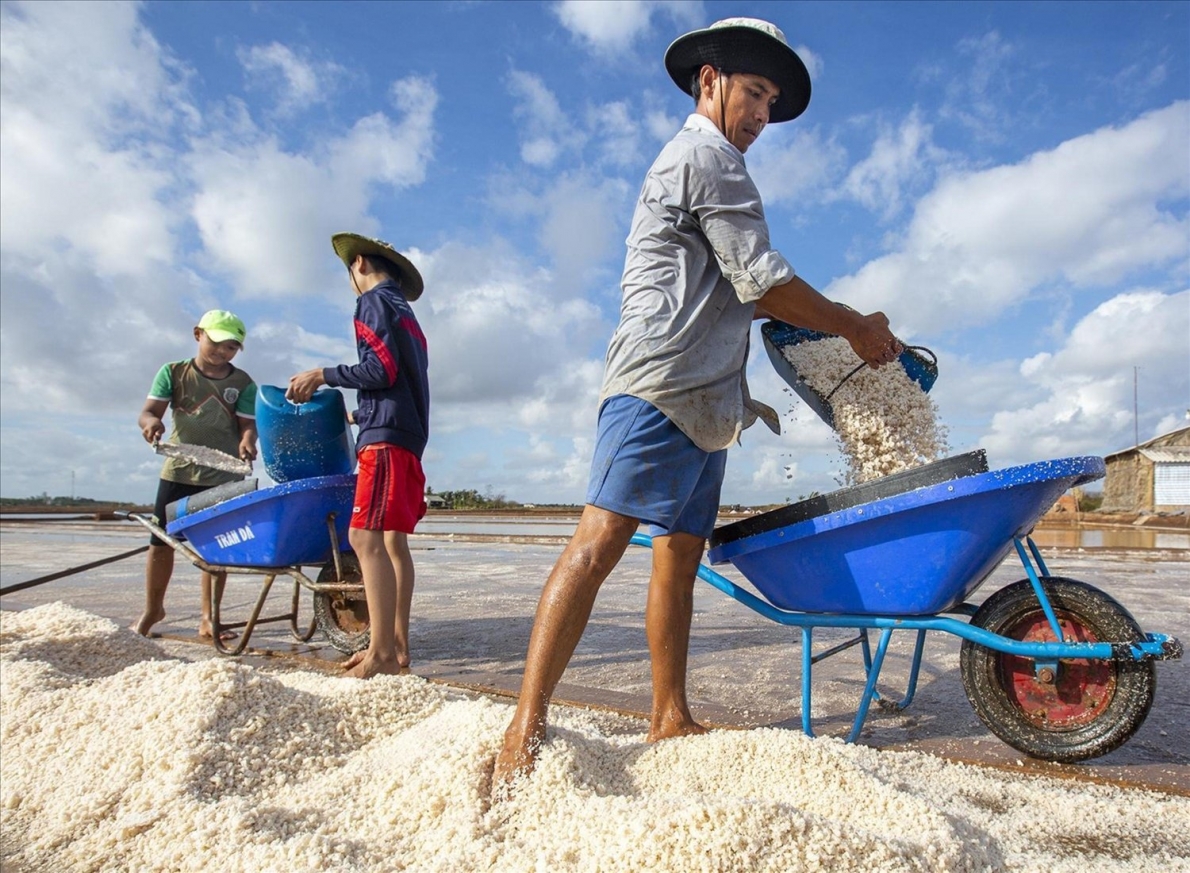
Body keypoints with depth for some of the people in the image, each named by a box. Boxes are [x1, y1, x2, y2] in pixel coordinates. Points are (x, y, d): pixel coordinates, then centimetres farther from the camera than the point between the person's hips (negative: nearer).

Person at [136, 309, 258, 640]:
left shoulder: (243, 383, 0)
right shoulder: (173, 372, 2)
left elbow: (247, 423, -6)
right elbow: (149, 411, -4)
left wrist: (247, 441, -29)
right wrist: (151, 421, -29)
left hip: (224, 477, -1)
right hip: (178, 470, 1)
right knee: (161, 542, 7)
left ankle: (208, 618, 12)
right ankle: (152, 609, 26)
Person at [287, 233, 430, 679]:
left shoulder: (374, 300, -1)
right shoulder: (405, 312, 26)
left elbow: (381, 370, -13)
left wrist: (323, 374, -3)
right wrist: (360, 416, 32)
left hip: (386, 438, -10)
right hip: (409, 436, 10)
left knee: (366, 537, -15)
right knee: (393, 540, 8)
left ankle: (381, 655, -18)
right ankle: (397, 645, 9)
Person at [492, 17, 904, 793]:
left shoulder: (691, 164, 32)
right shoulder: (707, 157, -1)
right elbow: (764, 283, -7)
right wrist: (858, 329, 4)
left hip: (699, 399, 11)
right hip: (661, 387, -11)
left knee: (681, 554, 7)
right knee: (601, 540, -18)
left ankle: (671, 720, 12)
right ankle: (526, 729, -19)